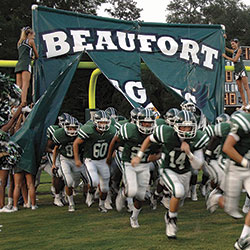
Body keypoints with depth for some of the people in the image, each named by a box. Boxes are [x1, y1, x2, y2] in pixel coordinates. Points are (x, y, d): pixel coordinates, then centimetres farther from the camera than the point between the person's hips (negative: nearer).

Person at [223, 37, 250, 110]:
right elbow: (225, 48, 25)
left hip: (242, 70, -7)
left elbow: (235, 60, -8)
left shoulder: (239, 50, -1)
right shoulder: (233, 51, 19)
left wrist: (225, 56, -2)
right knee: (240, 89, 1)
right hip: (236, 71, 7)